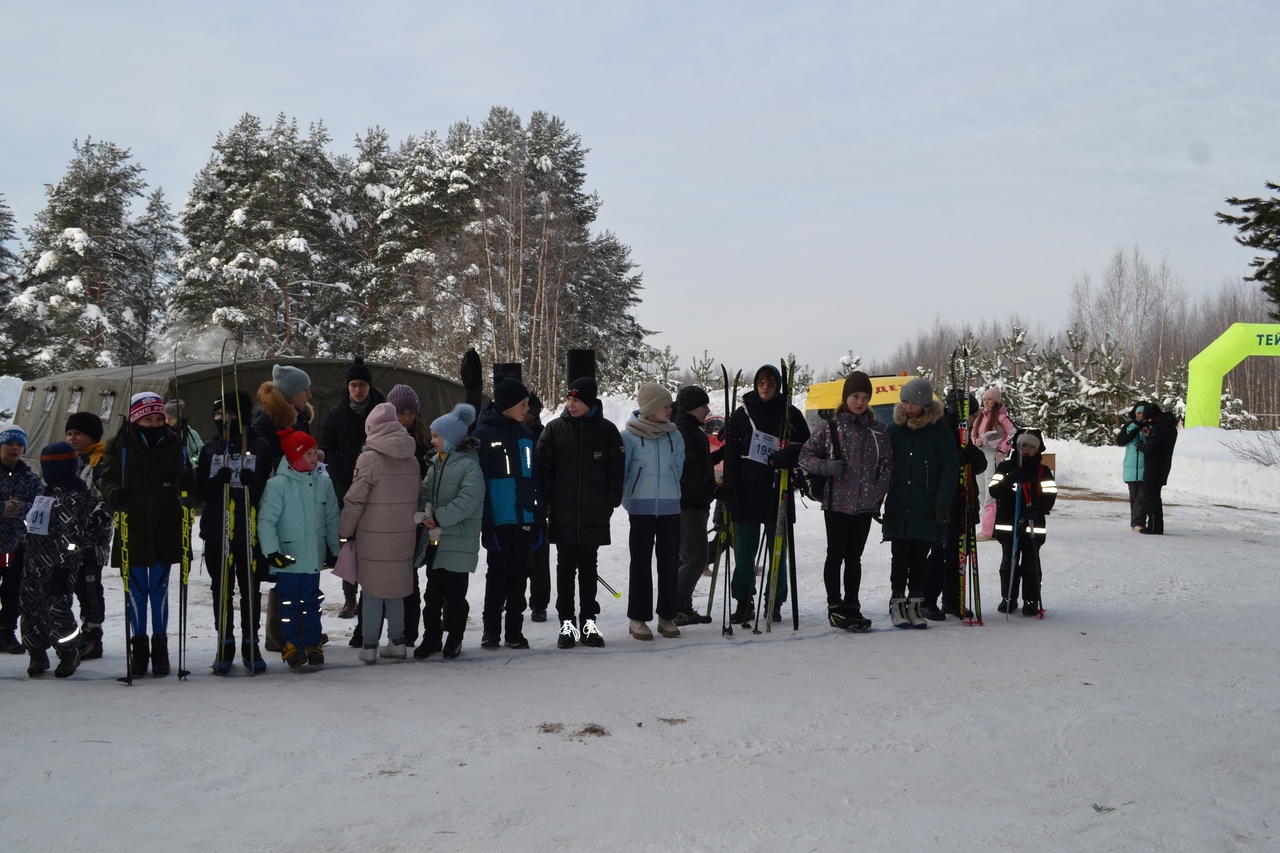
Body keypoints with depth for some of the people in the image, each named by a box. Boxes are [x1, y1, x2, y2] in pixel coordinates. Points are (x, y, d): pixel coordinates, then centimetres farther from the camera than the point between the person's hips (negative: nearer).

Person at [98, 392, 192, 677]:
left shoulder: (174, 444, 2)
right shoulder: (121, 445, -3)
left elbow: (183, 483, 5)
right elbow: (108, 478, -3)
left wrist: (187, 481, -18)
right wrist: (115, 494, -25)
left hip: (165, 530, 1)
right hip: (132, 529, -1)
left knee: (159, 590, 9)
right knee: (136, 591, 8)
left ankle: (160, 646, 20)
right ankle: (139, 646, 21)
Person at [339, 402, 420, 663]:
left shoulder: (369, 458, -12)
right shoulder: (411, 460, 4)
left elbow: (355, 500, -10)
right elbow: (418, 495, 11)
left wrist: (344, 532, 0)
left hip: (373, 536, -5)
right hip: (404, 534, 5)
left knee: (372, 590, 4)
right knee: (396, 589, 15)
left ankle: (369, 646, 6)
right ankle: (397, 642, 18)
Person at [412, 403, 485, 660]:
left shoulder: (469, 464, -12)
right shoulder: (435, 463, 13)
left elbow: (468, 500, -22)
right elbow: (425, 493, 9)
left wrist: (439, 517, -21)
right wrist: (425, 515, -11)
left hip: (459, 540, -7)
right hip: (433, 540, 7)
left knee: (455, 593, 3)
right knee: (433, 592, 13)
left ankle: (454, 640, 17)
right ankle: (431, 638, 23)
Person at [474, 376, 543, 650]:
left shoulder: (525, 435, 11)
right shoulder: (485, 434, -7)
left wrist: (538, 520, 10)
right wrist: (486, 523, -15)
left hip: (524, 519, 5)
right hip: (499, 521, -5)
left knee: (519, 575, 9)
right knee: (497, 574, 4)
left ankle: (514, 630, 17)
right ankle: (491, 629, 16)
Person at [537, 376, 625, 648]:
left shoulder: (606, 430, -1)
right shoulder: (555, 429, 0)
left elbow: (616, 471, 2)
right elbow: (543, 467, 0)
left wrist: (610, 502, -2)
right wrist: (549, 501, -6)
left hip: (594, 515, 0)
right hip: (563, 515, 0)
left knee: (589, 568, 9)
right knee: (566, 567, 6)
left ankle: (588, 621, 16)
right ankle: (567, 622, 11)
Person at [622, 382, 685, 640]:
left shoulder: (674, 435, 5)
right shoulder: (630, 436, -5)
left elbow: (678, 469, 12)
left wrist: (669, 493, 10)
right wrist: (629, 500, 0)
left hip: (670, 507, 3)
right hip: (641, 509, -3)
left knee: (669, 562, 6)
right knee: (641, 563, 2)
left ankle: (667, 616, 16)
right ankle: (637, 618, 8)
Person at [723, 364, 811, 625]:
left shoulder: (790, 414, 4)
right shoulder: (741, 414, 4)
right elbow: (730, 455, 2)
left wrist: (785, 457, -17)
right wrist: (730, 492, -6)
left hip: (778, 492, 0)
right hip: (746, 492, 0)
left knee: (777, 550, 6)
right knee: (745, 552, 2)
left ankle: (775, 602, 16)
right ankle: (744, 602, 11)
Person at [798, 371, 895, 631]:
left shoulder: (879, 431, 6)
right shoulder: (830, 427, -2)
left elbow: (887, 465, 10)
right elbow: (805, 455, 2)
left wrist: (879, 495, 0)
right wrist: (827, 467, -15)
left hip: (865, 504, 3)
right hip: (837, 502, -2)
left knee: (854, 556, 9)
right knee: (836, 555, 2)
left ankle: (851, 606, 17)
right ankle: (835, 607, 8)